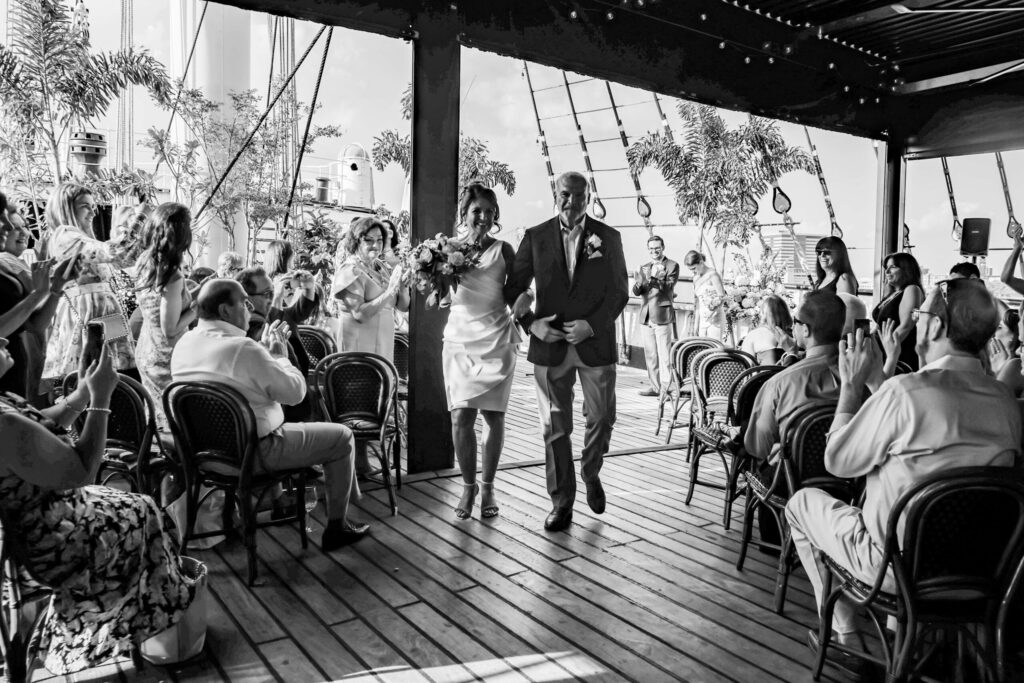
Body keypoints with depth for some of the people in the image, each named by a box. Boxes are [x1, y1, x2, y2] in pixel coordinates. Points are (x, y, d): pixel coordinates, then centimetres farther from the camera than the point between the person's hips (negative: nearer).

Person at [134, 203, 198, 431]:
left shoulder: (145, 264, 0)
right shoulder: (173, 277, -24)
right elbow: (170, 330, -22)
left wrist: (195, 294, 9)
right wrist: (199, 307, -12)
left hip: (145, 353, 8)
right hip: (168, 360, -8)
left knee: (156, 424, 20)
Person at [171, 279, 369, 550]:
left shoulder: (184, 343, -2)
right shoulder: (243, 348, -28)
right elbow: (295, 391, -19)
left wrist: (265, 349, 9)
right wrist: (280, 355, -4)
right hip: (253, 453, -9)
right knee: (342, 437, 5)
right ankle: (336, 528, 15)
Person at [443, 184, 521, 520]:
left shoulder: (503, 250, 2)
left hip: (497, 343, -1)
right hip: (459, 341, 1)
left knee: (494, 417, 3)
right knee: (460, 418, -5)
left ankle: (487, 487, 21)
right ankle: (468, 485, 15)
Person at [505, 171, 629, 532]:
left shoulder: (608, 238, 4)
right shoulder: (536, 237, 4)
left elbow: (620, 292, 1)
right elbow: (514, 287, 5)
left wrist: (592, 324, -12)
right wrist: (530, 323, -10)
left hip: (596, 344, 0)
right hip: (550, 344, 0)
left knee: (602, 418, 4)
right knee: (555, 428, 4)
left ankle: (590, 473, 35)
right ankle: (561, 503, 16)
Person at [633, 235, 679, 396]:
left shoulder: (672, 266, 1)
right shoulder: (644, 267, 15)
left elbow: (668, 288, -13)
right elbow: (636, 292, 5)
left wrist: (653, 279, -30)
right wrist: (639, 282, -18)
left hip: (663, 316, -5)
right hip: (646, 317, 5)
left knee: (664, 355, -6)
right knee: (650, 355, 9)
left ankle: (665, 388, -1)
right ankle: (655, 386, 17)